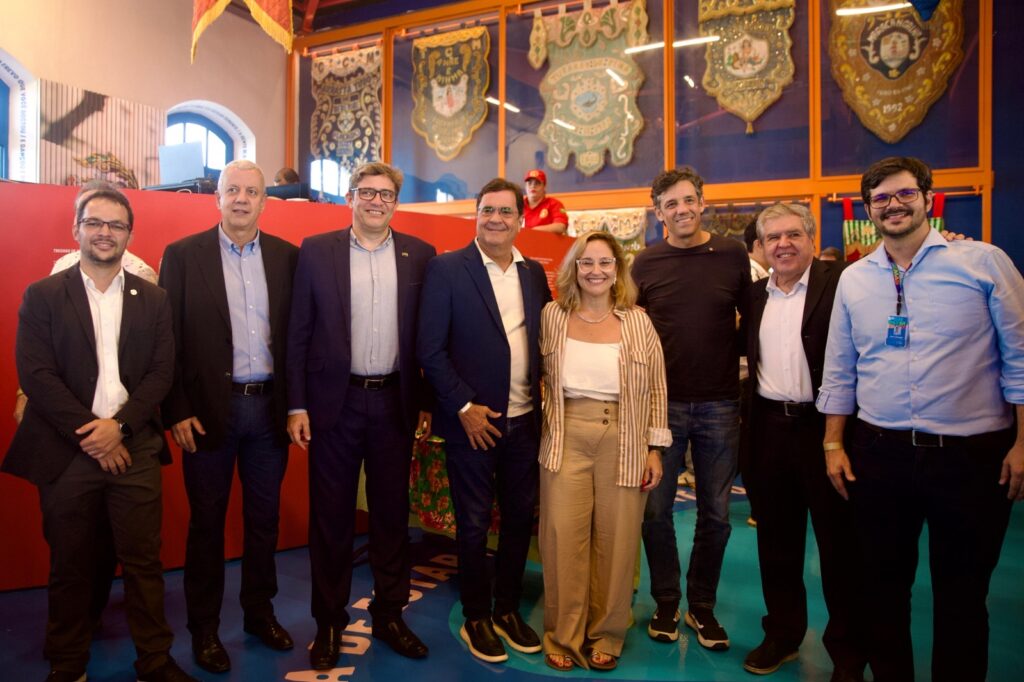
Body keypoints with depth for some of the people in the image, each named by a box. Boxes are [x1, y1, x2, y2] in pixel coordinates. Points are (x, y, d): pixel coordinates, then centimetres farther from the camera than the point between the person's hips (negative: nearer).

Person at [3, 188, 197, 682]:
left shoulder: (153, 299, 8)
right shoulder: (42, 297, 3)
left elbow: (161, 373, 2)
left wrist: (119, 425, -11)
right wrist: (88, 433, -13)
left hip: (134, 450, 1)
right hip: (65, 452, 0)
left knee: (144, 562, 5)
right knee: (69, 566, 12)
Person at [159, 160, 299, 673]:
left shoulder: (287, 257, 5)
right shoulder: (182, 255, -1)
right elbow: (169, 338, -4)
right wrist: (177, 411, -9)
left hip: (270, 407, 2)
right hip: (209, 410, -2)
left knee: (264, 517, 14)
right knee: (207, 521, 11)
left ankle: (260, 612, 32)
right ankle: (204, 627, 28)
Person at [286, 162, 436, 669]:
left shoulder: (419, 255, 4)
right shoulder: (316, 251, 1)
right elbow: (298, 334, 0)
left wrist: (427, 402, 1)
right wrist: (296, 405, -5)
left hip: (395, 402, 1)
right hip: (335, 402, -1)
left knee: (392, 513, 12)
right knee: (331, 516, 10)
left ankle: (389, 614, 30)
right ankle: (329, 622, 27)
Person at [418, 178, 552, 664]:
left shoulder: (534, 273, 7)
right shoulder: (446, 268, -7)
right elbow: (429, 349, -11)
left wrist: (542, 401, 2)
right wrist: (464, 408, -14)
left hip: (525, 421, 5)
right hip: (473, 421, -4)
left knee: (520, 519, 14)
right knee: (474, 525, 9)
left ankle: (507, 610, 34)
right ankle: (476, 619, 29)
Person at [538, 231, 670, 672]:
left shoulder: (638, 322, 2)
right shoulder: (553, 315, 3)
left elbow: (655, 389, 3)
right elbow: (537, 374, 11)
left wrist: (655, 448, 1)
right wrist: (540, 427, 5)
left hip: (623, 442, 0)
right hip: (566, 438, 0)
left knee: (615, 540, 7)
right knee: (563, 538, 2)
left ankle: (604, 636, 27)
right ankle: (563, 637, 22)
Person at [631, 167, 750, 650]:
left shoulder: (733, 255, 1)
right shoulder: (645, 263, 1)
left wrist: (747, 374, 2)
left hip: (719, 405, 1)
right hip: (662, 403, 0)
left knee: (715, 513, 11)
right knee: (656, 509, 8)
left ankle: (702, 605, 30)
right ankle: (666, 601, 28)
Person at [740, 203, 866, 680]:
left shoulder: (840, 282, -7)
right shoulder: (755, 295, 11)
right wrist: (748, 416, 8)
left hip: (825, 426, -5)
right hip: (769, 428, 5)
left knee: (839, 542, 8)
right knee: (776, 539, 15)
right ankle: (782, 635, 32)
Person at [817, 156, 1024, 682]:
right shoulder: (854, 279, 6)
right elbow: (839, 371, 8)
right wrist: (833, 445, 6)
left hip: (972, 455, -2)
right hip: (879, 454, 3)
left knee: (962, 594, 13)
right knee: (883, 585, 15)